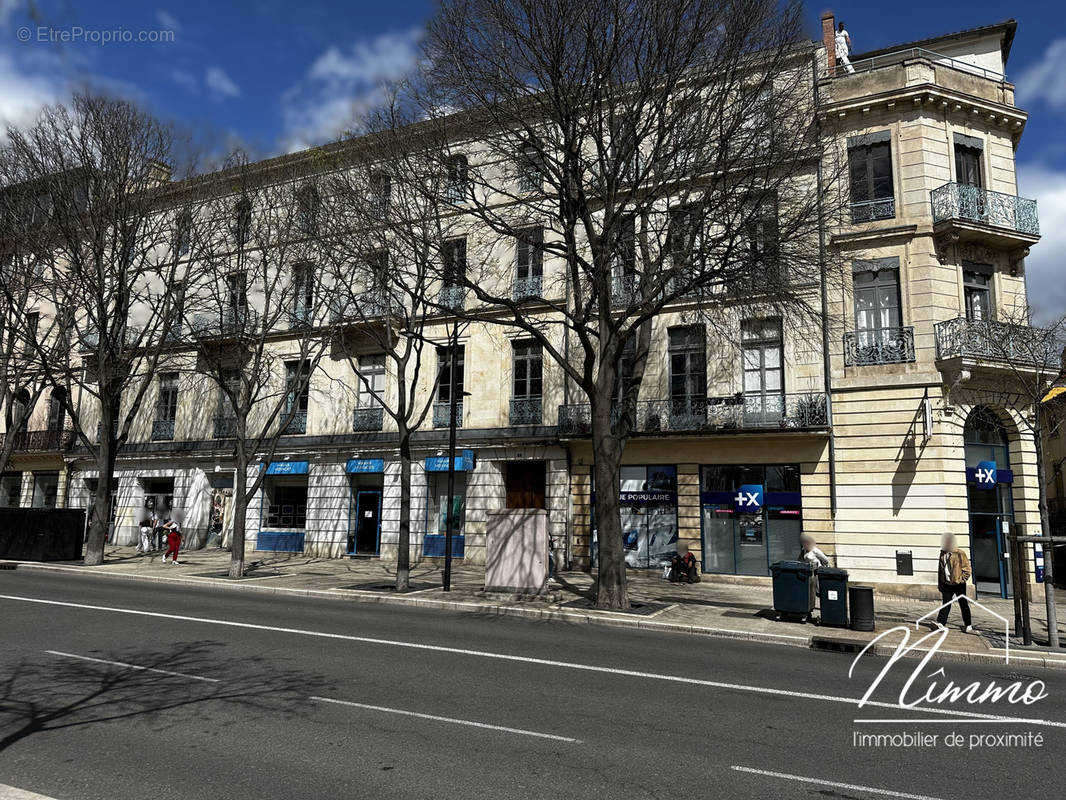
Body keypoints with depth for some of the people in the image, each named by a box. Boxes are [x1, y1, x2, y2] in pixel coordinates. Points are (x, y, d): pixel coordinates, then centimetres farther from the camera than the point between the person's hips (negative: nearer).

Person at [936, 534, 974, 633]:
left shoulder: (960, 554, -8)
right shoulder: (943, 554, 9)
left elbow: (966, 568, -5)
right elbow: (940, 569, 16)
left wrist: (962, 579, -12)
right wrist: (939, 583, 15)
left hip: (959, 584, -4)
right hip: (946, 584, 4)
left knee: (963, 604, 7)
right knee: (946, 604, 0)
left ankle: (968, 626, 17)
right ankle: (940, 623, -7)